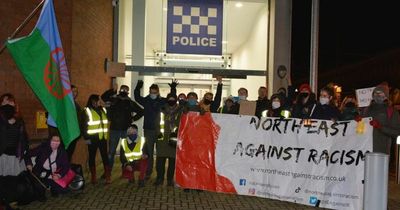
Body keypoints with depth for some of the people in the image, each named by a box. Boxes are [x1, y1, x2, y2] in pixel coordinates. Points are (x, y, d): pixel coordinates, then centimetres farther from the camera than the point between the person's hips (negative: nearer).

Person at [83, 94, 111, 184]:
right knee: (92, 156, 6)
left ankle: (108, 176, 4)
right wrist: (86, 138, -12)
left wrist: (106, 134, 15)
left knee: (105, 156, 0)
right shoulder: (87, 111, -4)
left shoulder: (103, 110, 11)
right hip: (92, 138, -3)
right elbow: (85, 125, -6)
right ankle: (93, 177, 15)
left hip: (102, 137, 4)